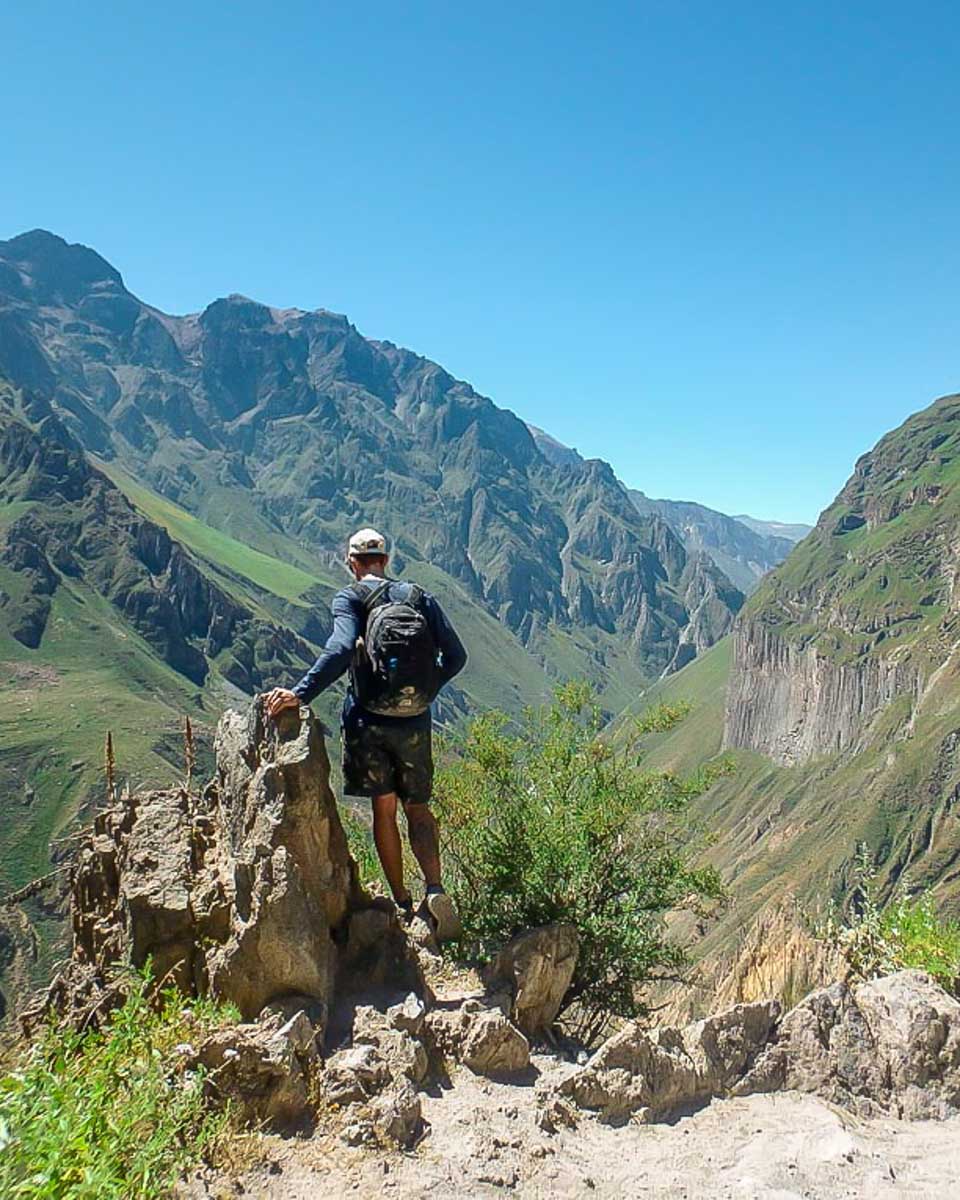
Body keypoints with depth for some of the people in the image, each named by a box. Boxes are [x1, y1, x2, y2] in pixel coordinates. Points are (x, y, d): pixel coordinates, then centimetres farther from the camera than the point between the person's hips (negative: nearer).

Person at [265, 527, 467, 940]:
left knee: (384, 811, 11)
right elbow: (455, 656, 0)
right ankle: (435, 890, -3)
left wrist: (300, 693, -28)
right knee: (418, 809, 15)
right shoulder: (420, 597, 5)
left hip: (369, 721, -2)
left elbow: (342, 648, -25)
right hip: (416, 724, 2)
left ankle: (402, 904, 18)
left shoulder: (349, 598, -5)